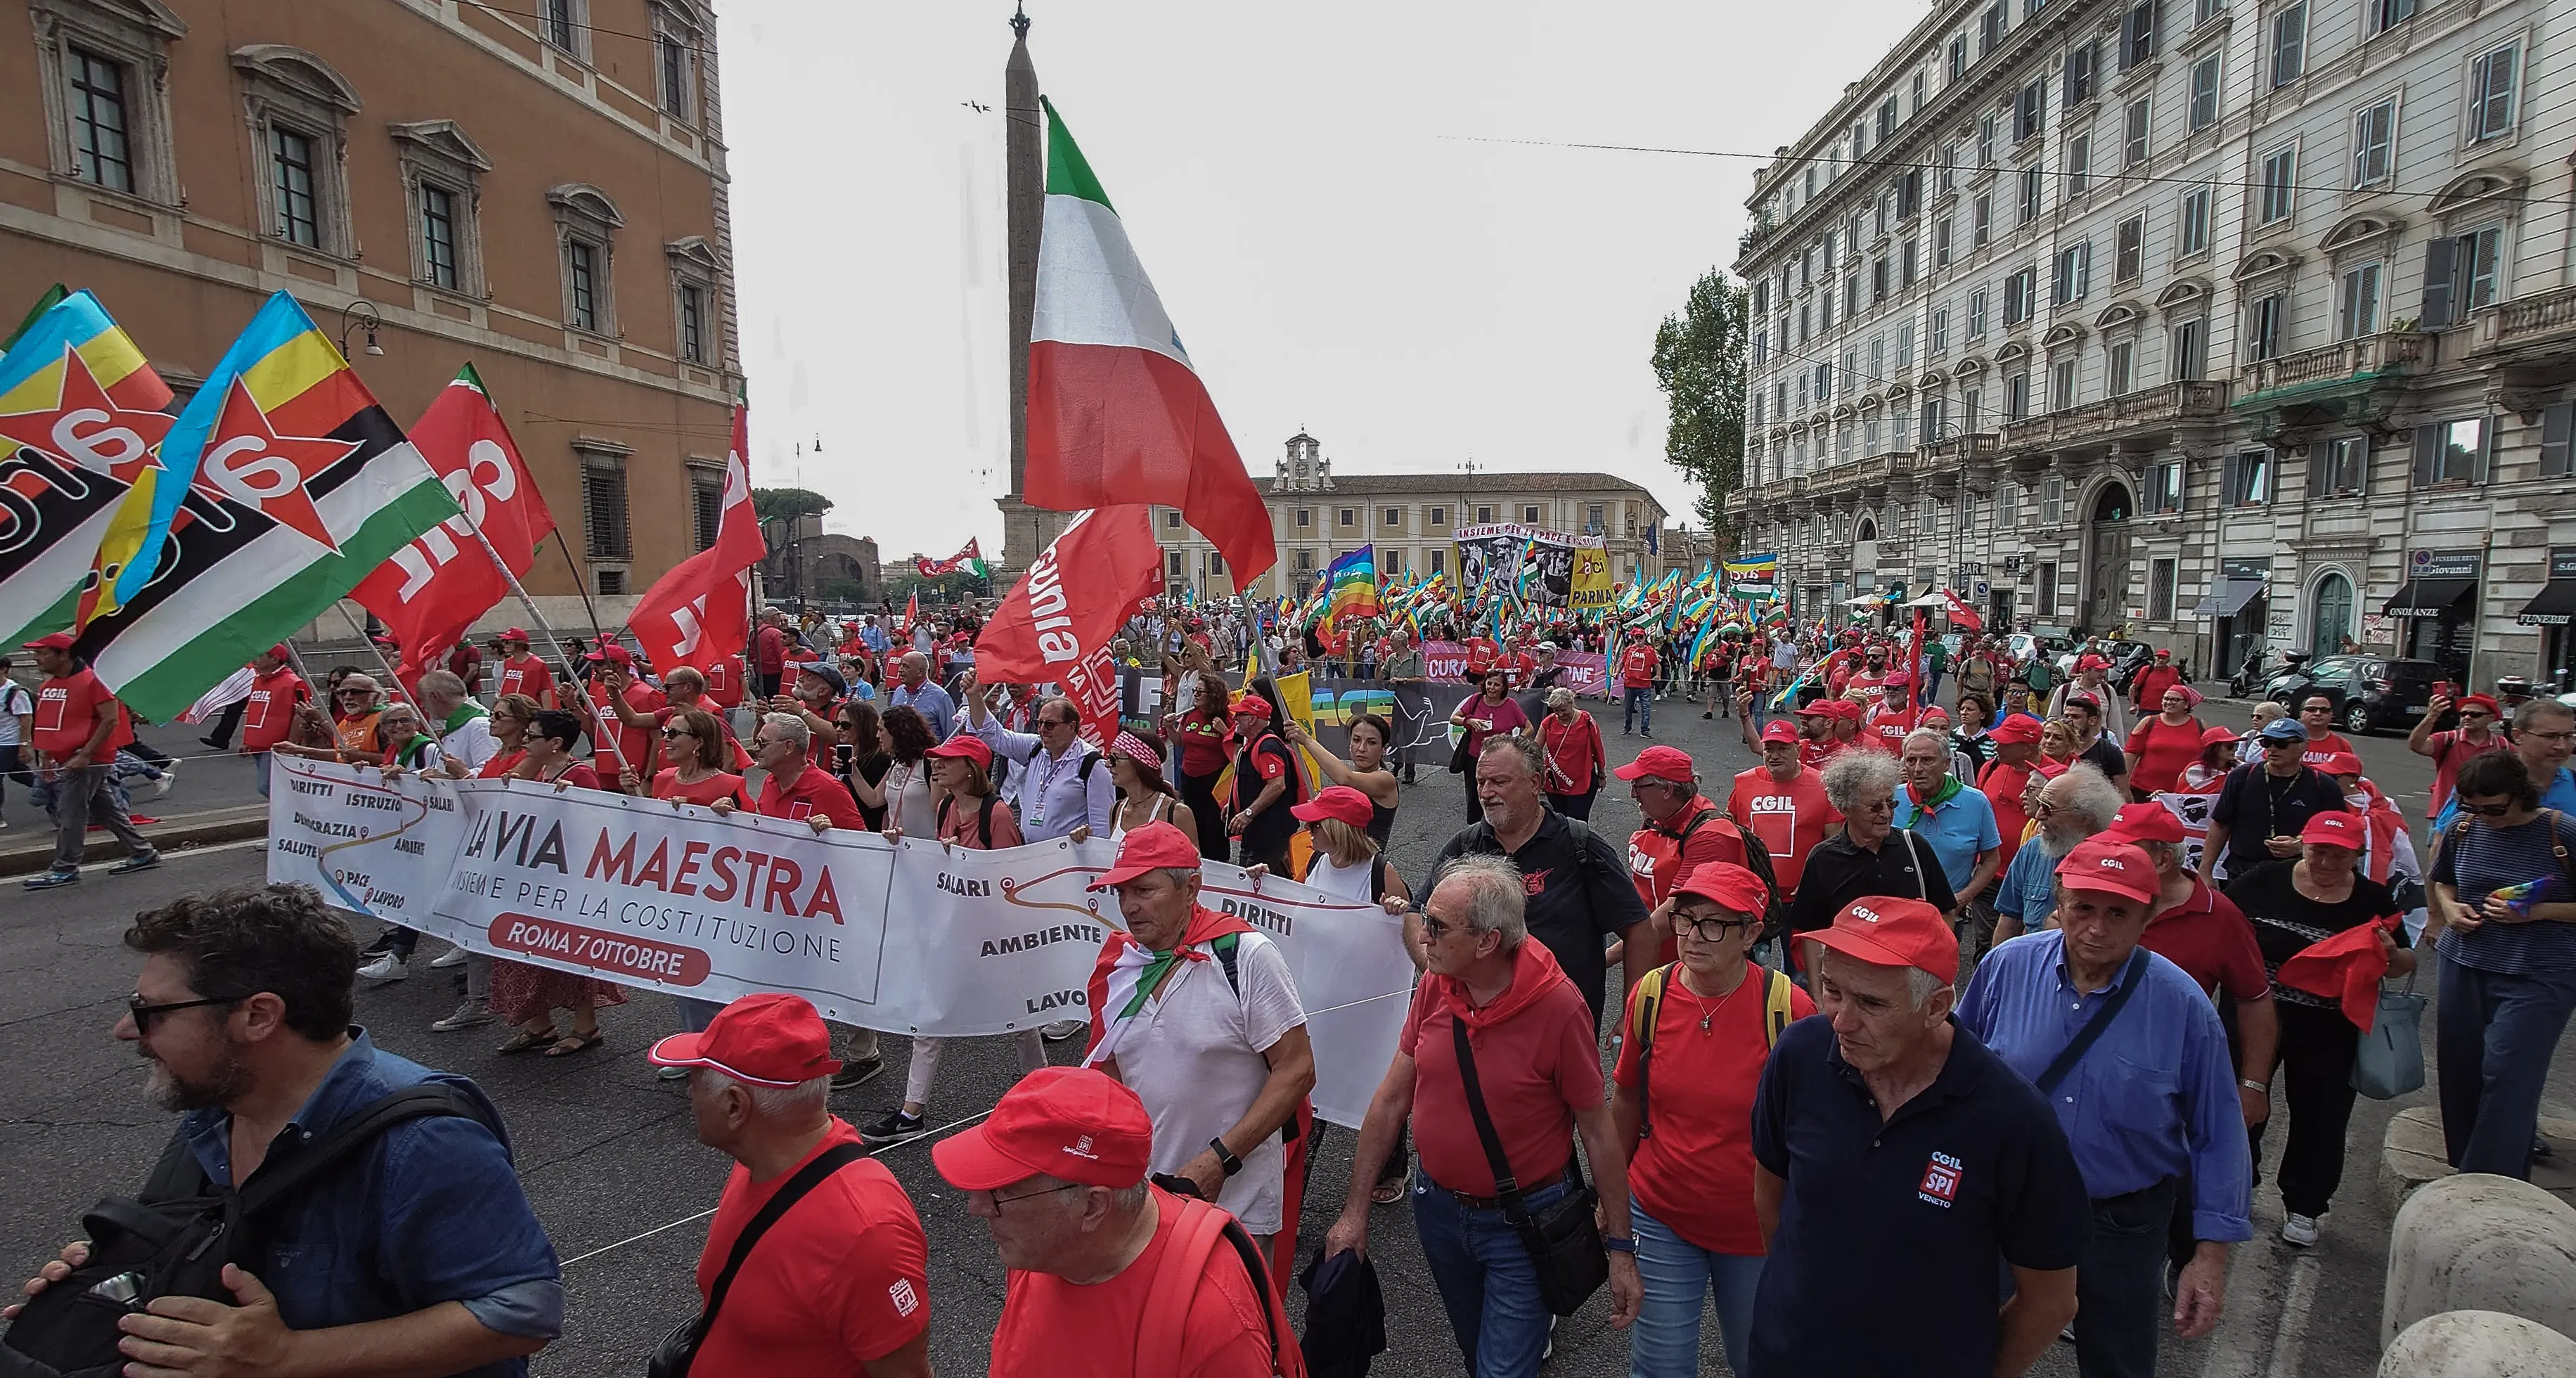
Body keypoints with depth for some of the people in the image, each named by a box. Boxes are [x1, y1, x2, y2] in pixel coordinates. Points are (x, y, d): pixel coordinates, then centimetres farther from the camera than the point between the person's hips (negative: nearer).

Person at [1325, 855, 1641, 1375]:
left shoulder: (1559, 1006, -23)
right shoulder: (1434, 986, -10)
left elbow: (1598, 1129, -14)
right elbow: (1391, 1101, -2)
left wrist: (1621, 1247, -9)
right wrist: (1354, 1210, 0)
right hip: (1438, 1208, 5)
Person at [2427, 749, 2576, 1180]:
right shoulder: (2464, 830, 1)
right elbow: (2442, 881, 17)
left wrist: (2535, 911, -20)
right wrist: (2449, 906, -2)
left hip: (2538, 977, -4)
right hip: (2464, 966, 5)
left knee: (2507, 1077, -8)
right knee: (2459, 1072, 10)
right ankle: (2462, 1173, 26)